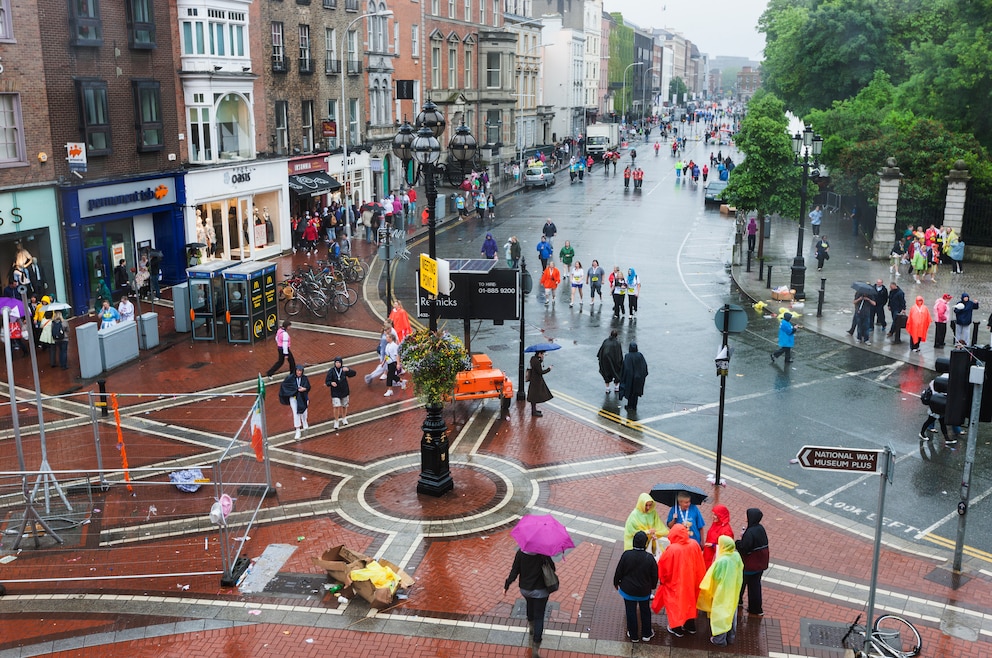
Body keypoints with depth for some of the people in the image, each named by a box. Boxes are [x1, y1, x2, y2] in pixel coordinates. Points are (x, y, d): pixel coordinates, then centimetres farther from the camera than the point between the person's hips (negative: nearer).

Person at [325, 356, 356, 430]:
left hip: (344, 391, 2)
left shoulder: (344, 369, -10)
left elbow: (354, 373, -18)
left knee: (344, 406, 16)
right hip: (335, 392, -2)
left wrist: (348, 370, -38)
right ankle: (336, 421, 8)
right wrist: (331, 383, -33)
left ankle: (344, 418, 41)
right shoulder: (331, 371, -13)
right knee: (336, 406, -11)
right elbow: (327, 381, -10)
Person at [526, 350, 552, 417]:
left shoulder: (533, 358, 3)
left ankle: (534, 409, 32)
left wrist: (541, 360, 0)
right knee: (535, 396, 1)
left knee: (534, 396, 20)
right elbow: (540, 372, -24)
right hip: (536, 381, -10)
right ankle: (534, 412, 9)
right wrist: (548, 369, -12)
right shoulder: (536, 361, -26)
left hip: (534, 379, 10)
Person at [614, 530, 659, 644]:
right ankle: (646, 634, 32)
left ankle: (633, 635, 26)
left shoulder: (626, 555, -19)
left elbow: (619, 572, -9)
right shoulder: (649, 558, -18)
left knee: (631, 612, 14)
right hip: (644, 591, 1)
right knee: (645, 611, 20)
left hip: (628, 590, -1)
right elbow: (655, 575, -6)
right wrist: (653, 586, 14)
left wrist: (616, 583, 9)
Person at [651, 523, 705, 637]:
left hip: (675, 582, -5)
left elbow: (662, 566, -16)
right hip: (690, 580, 5)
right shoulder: (694, 545, -15)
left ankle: (677, 628, 23)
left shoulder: (672, 549, -28)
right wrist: (698, 579, 9)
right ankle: (690, 625, 36)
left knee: (676, 603, 13)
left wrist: (662, 578, 3)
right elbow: (700, 565, -4)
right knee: (689, 601, 23)